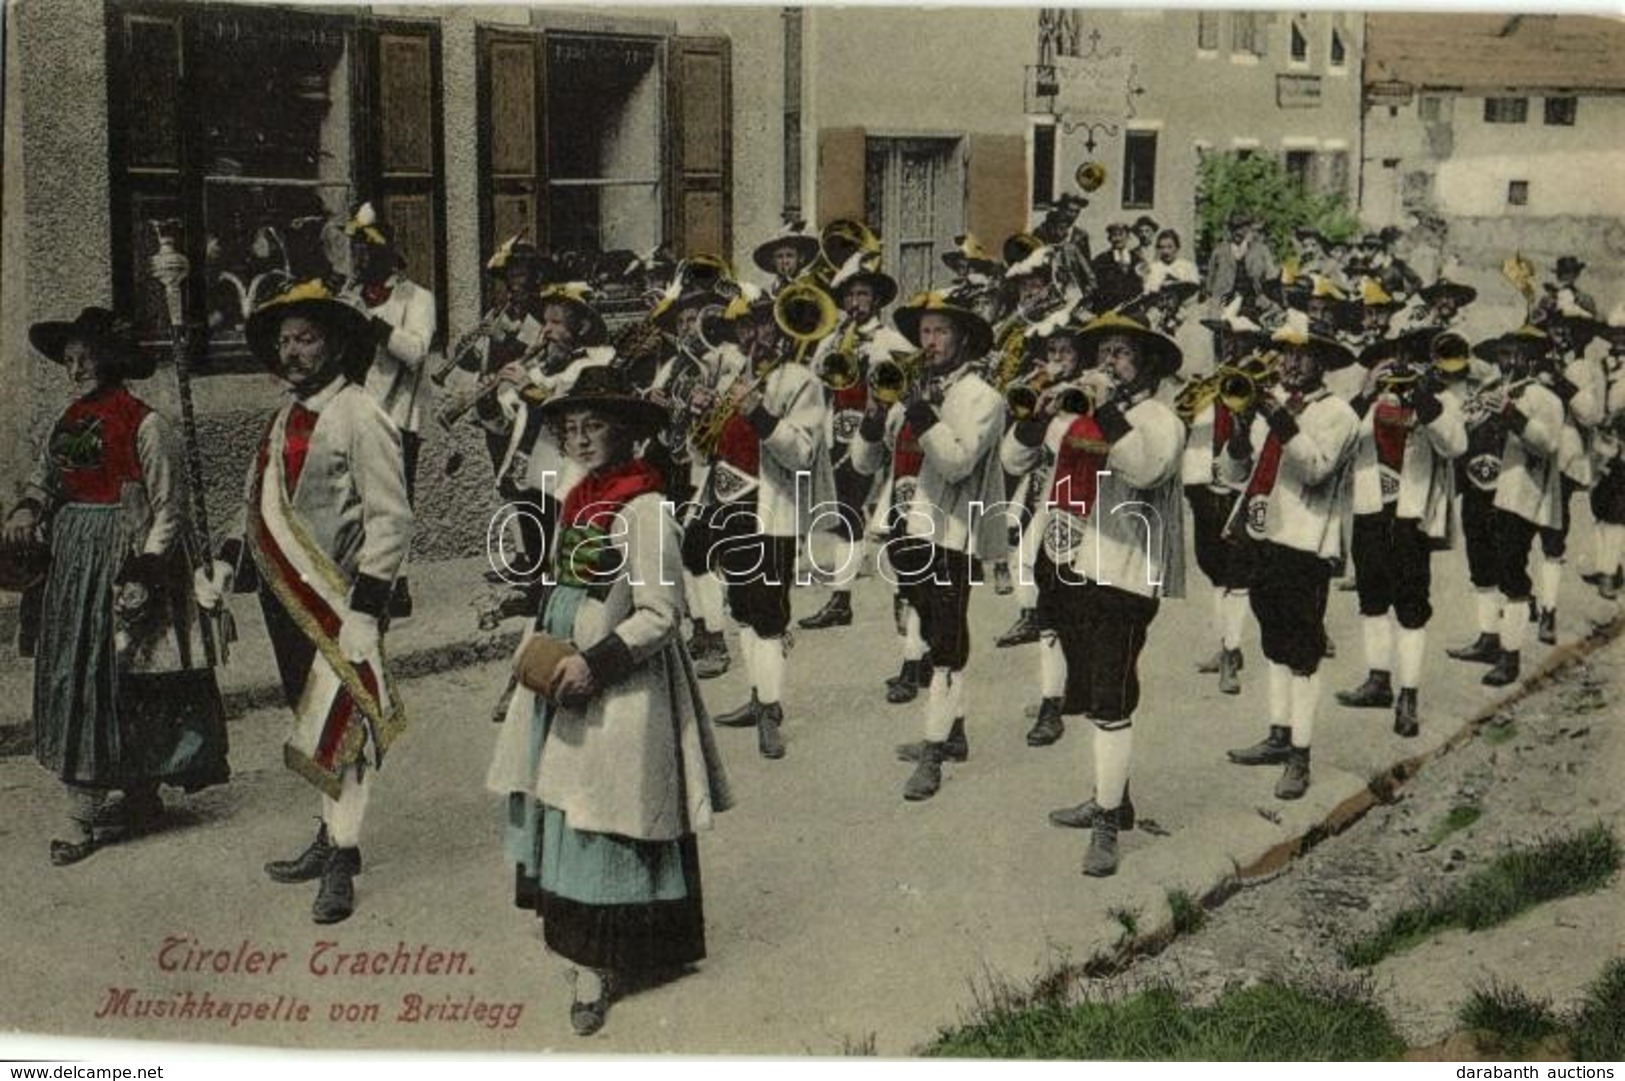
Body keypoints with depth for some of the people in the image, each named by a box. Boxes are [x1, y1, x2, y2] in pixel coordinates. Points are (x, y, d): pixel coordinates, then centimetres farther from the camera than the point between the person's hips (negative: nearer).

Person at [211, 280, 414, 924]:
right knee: (316, 722, 14)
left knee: (337, 723, -6)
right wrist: (229, 561, 13)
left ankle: (342, 860, 1)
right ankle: (333, 836, 25)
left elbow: (391, 520, -15)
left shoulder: (359, 417, -12)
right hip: (289, 598, 8)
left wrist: (366, 608, -19)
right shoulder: (286, 418, 15)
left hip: (336, 601, -8)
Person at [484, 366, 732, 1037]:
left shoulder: (644, 508, -16)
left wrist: (595, 662, -21)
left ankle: (597, 967, 9)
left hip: (621, 692, -8)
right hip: (564, 683, 8)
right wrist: (541, 642, 9)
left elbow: (661, 613, -17)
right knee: (562, 812, 12)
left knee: (606, 824, -1)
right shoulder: (579, 499, 10)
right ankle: (587, 953, 26)